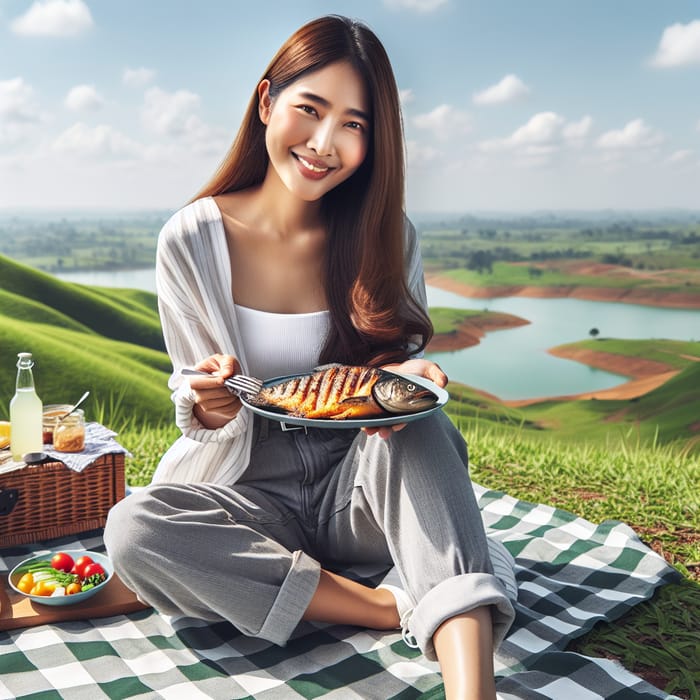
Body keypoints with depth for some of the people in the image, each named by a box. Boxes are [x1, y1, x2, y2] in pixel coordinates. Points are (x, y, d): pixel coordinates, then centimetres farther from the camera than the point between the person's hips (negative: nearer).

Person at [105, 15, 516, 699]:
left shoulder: (387, 237, -4)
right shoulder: (191, 242, -8)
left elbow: (406, 366, 3)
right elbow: (199, 412, -1)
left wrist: (409, 379, -22)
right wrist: (208, 403, -27)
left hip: (356, 487, 1)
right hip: (250, 497, 0)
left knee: (421, 429, -31)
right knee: (132, 527, -29)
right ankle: (399, 608, -26)